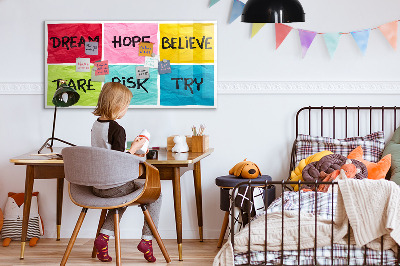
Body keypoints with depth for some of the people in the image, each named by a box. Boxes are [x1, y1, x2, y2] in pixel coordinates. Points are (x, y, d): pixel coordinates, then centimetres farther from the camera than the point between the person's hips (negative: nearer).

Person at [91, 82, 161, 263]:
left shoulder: (96, 125, 6)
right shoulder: (117, 129, -19)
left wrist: (130, 155, 19)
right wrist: (134, 148, -8)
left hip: (96, 186, 8)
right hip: (114, 186, -8)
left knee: (123, 195, 35)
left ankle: (104, 236, 18)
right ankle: (147, 239, 9)